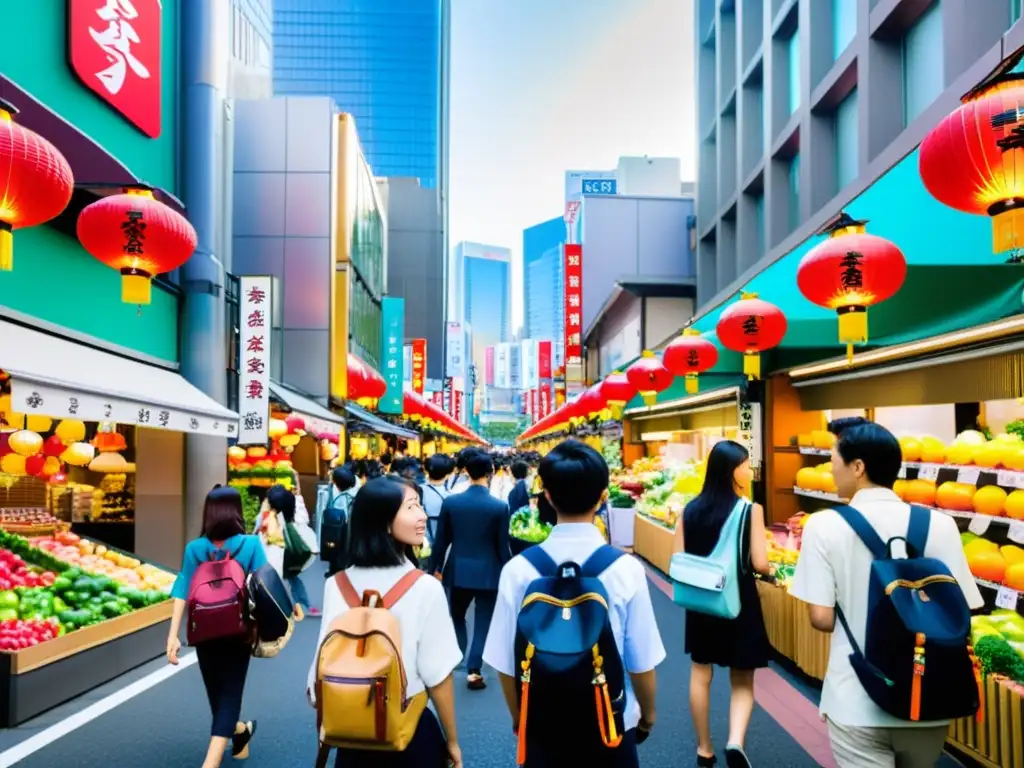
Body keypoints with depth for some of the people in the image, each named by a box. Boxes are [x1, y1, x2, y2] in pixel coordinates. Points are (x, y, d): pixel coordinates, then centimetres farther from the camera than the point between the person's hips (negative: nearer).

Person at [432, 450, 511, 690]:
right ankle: (473, 670, 9)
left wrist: (436, 568, 13)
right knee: (483, 622, 9)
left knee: (457, 617, 22)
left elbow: (441, 541, 0)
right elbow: (503, 546, -7)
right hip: (488, 572, -2)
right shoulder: (500, 507, -12)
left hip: (459, 570, 2)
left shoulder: (450, 502, -8)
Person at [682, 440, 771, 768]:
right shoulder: (750, 510, -14)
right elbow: (760, 564, -15)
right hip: (738, 602, -3)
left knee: (701, 674, 17)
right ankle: (735, 741, -8)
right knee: (742, 682, 12)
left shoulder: (690, 510, -4)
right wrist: (770, 568, 8)